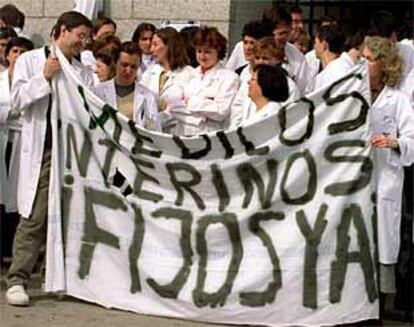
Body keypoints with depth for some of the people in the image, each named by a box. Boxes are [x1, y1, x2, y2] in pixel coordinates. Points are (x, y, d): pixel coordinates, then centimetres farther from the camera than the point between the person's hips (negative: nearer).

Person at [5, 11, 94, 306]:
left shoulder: (83, 72, 14)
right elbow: (18, 99, -2)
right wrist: (45, 77, -10)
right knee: (34, 218, -8)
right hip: (41, 150, -4)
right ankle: (17, 280, -5)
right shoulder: (30, 60, 7)